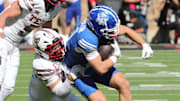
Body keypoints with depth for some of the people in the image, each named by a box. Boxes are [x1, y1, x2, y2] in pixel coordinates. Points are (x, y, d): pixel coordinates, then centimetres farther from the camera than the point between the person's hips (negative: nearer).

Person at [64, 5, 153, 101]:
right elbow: (101, 69, -35)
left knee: (124, 84, -4)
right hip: (78, 71, -8)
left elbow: (126, 30, 3)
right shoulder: (87, 39, -40)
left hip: (95, 64, 8)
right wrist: (115, 56, -20)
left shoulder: (101, 24, -17)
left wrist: (145, 45, -5)